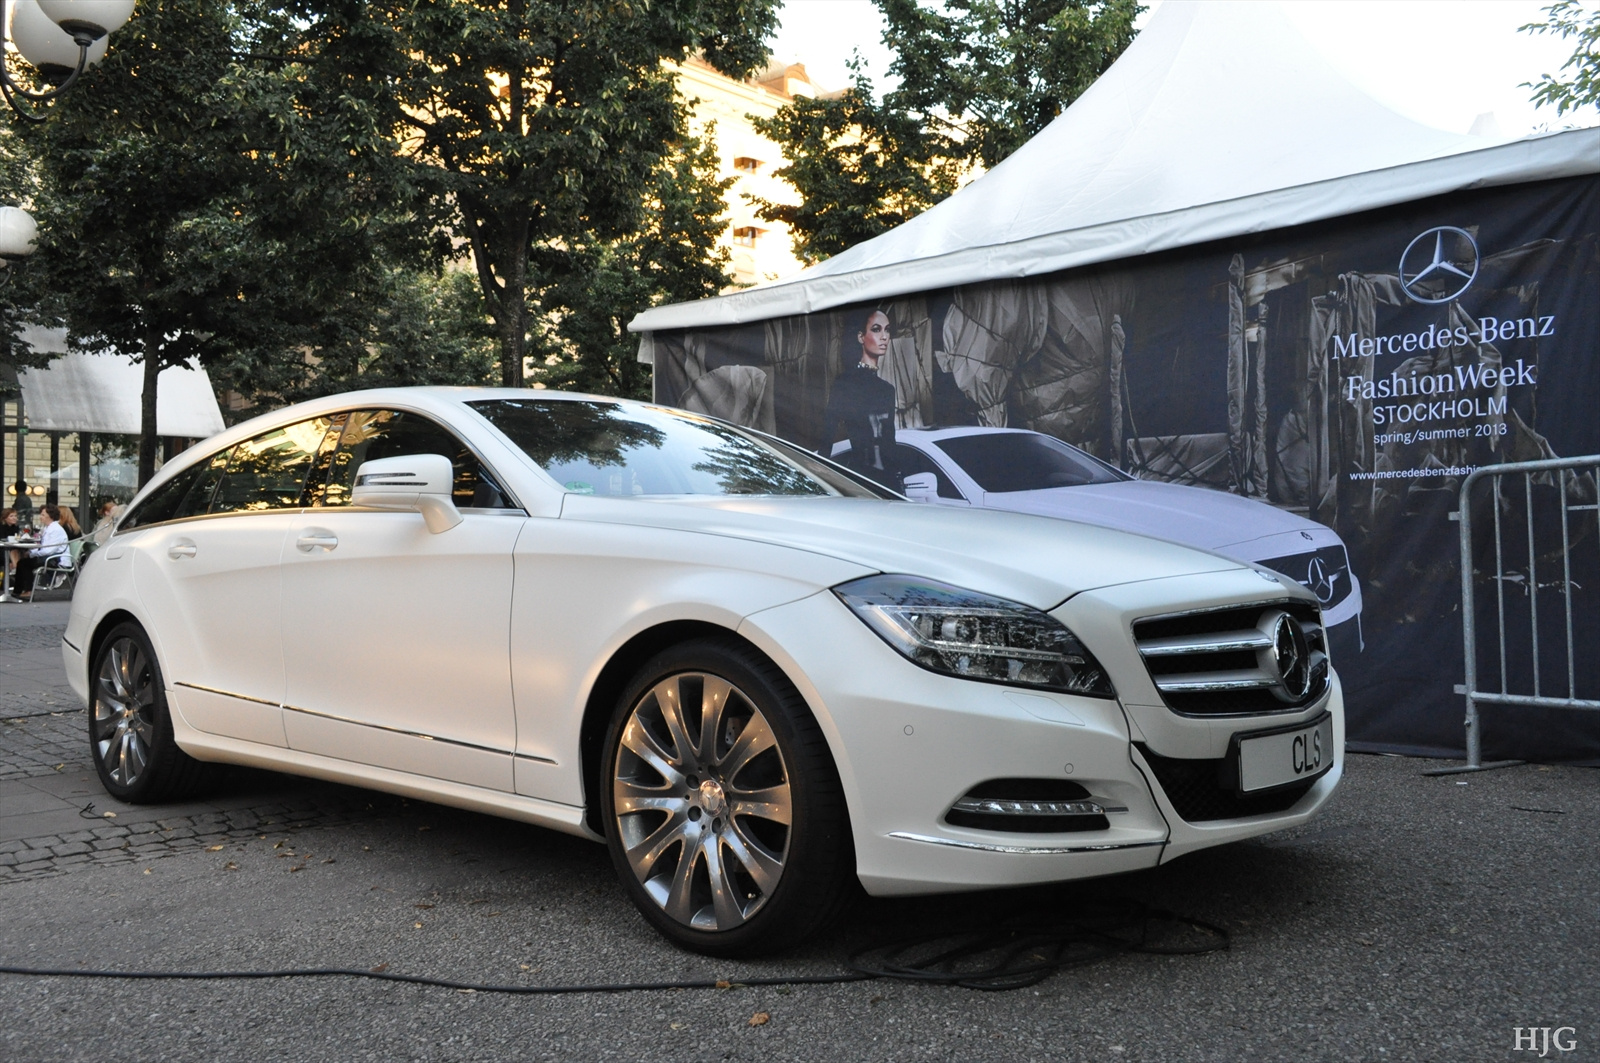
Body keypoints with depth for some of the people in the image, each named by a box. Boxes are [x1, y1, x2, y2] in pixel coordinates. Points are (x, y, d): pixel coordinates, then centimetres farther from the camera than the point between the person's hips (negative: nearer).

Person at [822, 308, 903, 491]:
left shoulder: (887, 388, 18)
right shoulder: (845, 382, -2)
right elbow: (828, 431, -6)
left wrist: (897, 478, 17)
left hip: (888, 478, 7)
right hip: (857, 475, -7)